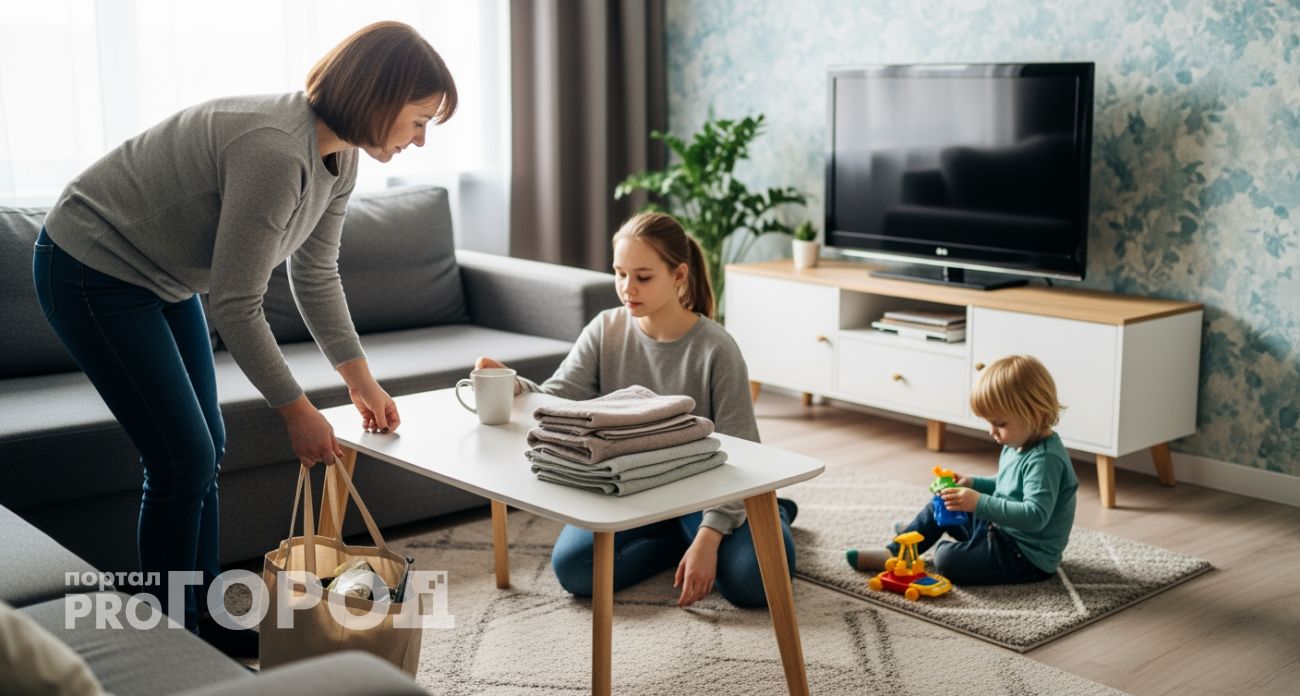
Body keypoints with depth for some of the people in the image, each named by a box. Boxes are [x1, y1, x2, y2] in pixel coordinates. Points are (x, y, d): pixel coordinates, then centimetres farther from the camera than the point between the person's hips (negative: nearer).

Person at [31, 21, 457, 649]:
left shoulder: (339, 156, -5)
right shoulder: (275, 150, -34)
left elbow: (315, 276, 7)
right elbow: (236, 307, -29)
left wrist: (360, 380, 7)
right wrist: (296, 412, -20)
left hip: (163, 279, 9)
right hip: (93, 272, -9)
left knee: (205, 450, 12)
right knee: (183, 459, -7)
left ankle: (204, 620, 26)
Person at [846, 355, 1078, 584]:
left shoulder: (1045, 460, -26)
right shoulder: (1018, 446, 6)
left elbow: (1035, 516, -35)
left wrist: (980, 502, -38)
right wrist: (972, 484, 5)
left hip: (1028, 556, -10)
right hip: (999, 527, 10)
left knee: (948, 560, -24)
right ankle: (895, 553, 23)